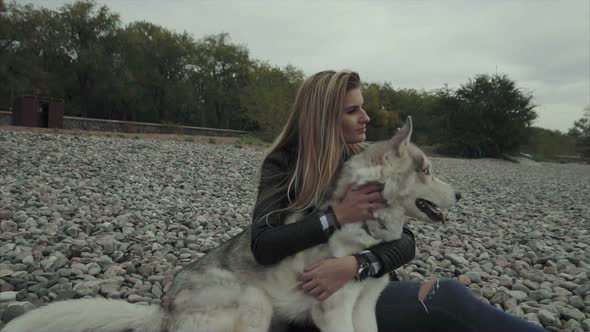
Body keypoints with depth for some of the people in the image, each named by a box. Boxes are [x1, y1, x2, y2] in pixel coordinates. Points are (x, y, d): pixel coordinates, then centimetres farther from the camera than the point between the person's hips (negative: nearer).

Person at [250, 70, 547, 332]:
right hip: (315, 300, -4)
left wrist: (357, 264, -25)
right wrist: (337, 216, -23)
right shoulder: (282, 164, -5)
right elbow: (262, 246, -16)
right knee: (447, 298, -26)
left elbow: (405, 242, -5)